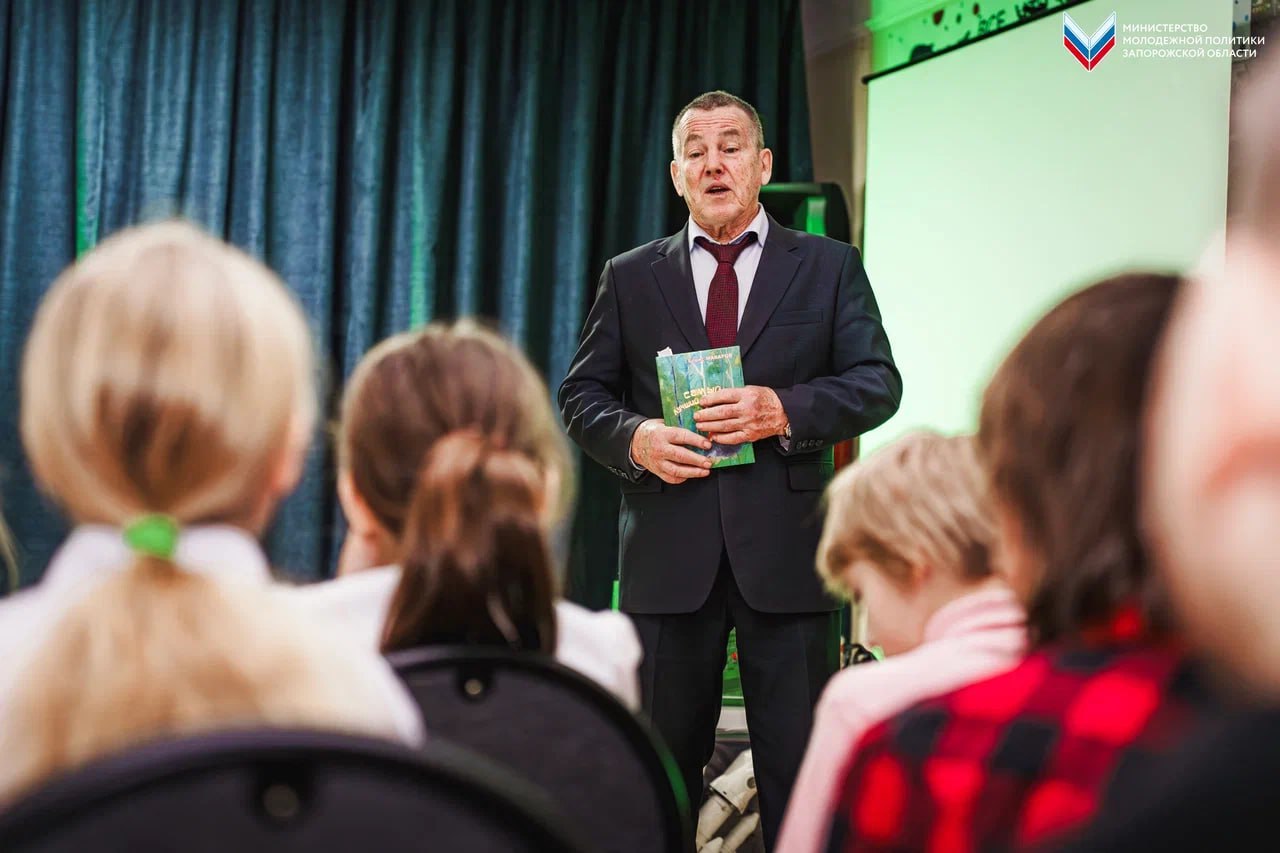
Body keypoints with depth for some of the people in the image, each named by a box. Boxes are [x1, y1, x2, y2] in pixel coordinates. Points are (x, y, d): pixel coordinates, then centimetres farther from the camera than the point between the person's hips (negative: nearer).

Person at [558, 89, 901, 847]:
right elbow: (582, 395, 10)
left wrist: (783, 409, -15)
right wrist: (635, 438, -11)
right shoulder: (630, 277, 12)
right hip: (669, 551, 1)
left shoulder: (830, 266, 8)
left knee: (802, 763, 3)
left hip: (786, 549, -1)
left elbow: (879, 382, 1)